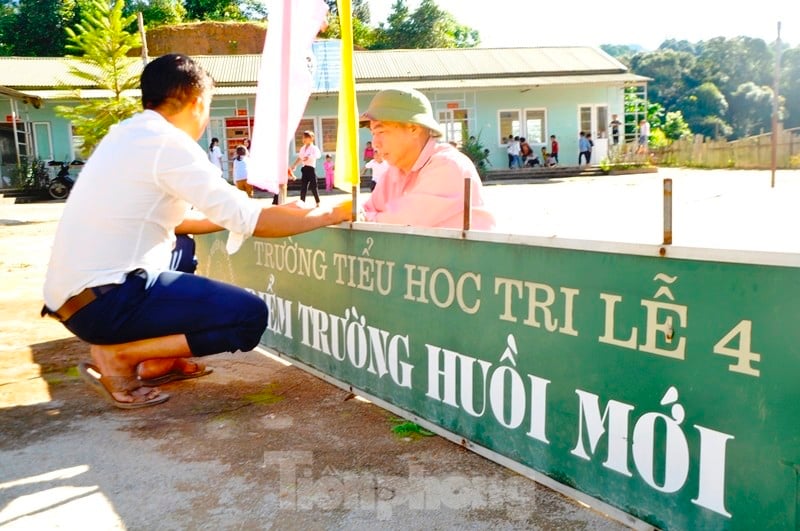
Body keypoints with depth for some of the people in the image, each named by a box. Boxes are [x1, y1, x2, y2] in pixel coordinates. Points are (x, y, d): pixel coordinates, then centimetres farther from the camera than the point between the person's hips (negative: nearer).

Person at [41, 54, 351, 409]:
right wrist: (330, 214, -5)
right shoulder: (168, 142, -13)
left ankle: (158, 362, 17)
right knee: (250, 315, -10)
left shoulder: (127, 134, 14)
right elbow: (251, 221, -16)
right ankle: (118, 355, -5)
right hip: (103, 301, -9)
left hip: (74, 291, 10)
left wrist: (229, 216, 25)